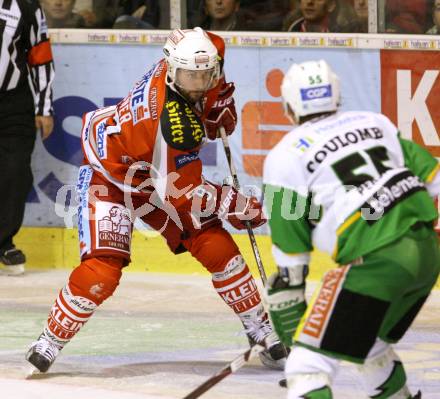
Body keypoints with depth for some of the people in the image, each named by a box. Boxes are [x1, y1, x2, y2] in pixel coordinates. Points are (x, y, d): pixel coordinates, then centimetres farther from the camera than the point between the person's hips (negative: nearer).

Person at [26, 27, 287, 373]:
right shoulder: (171, 122, -38)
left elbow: (215, 45, 10)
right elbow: (180, 190, -30)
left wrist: (220, 104, -3)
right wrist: (238, 206, -22)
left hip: (156, 171, 8)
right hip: (111, 173, -7)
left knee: (217, 247, -3)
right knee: (103, 269, -21)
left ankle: (261, 330, 9)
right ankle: (51, 341, -4)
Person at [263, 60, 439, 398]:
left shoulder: (286, 157, 4)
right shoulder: (374, 122, 20)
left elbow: (290, 259, 4)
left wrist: (288, 316, 11)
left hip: (375, 259, -7)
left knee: (311, 355, -6)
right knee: (368, 338, 29)